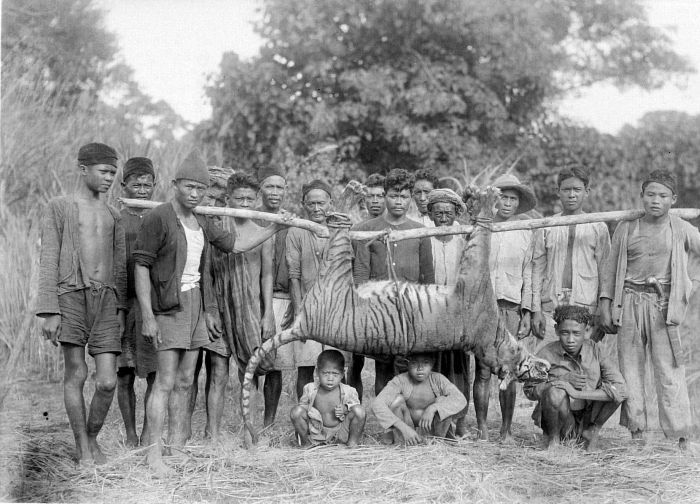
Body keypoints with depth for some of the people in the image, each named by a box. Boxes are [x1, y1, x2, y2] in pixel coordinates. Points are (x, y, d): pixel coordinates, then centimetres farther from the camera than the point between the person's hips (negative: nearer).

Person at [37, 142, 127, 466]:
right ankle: (82, 449, 10)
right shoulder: (58, 209, 5)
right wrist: (49, 312, -9)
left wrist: (121, 309, 8)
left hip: (106, 299, 4)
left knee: (107, 381, -5)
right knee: (76, 375, -2)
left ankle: (92, 439, 18)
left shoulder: (113, 216, 19)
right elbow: (48, 262, -2)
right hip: (71, 295, -3)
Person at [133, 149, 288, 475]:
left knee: (185, 382, 9)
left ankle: (177, 448, 14)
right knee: (165, 382, -11)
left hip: (195, 303, 8)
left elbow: (234, 244, 22)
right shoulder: (158, 218, -11)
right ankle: (154, 454, -8)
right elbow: (141, 266, -13)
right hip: (169, 305, -8)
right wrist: (148, 316, -19)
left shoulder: (200, 222, 12)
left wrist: (273, 229, 16)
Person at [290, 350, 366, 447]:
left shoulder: (348, 392, -8)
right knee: (296, 411, -21)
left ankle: (352, 442, -2)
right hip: (317, 434, 1)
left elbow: (356, 409, 1)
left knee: (360, 411, -23)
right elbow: (302, 405, 7)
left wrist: (345, 409, -20)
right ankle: (306, 442, 2)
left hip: (341, 433, -1)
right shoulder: (310, 389, -4)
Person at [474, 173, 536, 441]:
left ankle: (506, 430, 6)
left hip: (511, 306, 2)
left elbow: (527, 274, 14)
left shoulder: (524, 233, 13)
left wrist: (526, 312, 8)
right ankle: (482, 429, -1)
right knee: (483, 370, -6)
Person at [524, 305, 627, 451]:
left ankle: (593, 431, 3)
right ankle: (553, 438, -5)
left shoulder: (595, 350, -12)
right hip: (559, 421, -2)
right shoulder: (546, 355, -16)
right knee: (556, 391, -33)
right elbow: (529, 391, -7)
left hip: (586, 420, 2)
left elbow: (621, 389, -20)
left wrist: (577, 394, -31)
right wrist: (564, 380, -23)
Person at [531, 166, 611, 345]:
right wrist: (536, 310, 0)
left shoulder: (598, 228, 7)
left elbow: (604, 272, 6)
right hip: (551, 307, 1)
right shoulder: (545, 227, 9)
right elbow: (537, 268, 7)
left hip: (585, 306, -1)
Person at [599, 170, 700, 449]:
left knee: (669, 369, -6)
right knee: (630, 366, 1)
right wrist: (605, 305, 4)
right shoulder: (626, 228, 7)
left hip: (663, 304, -2)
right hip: (630, 302, 2)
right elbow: (611, 268, 10)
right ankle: (636, 431, 7)